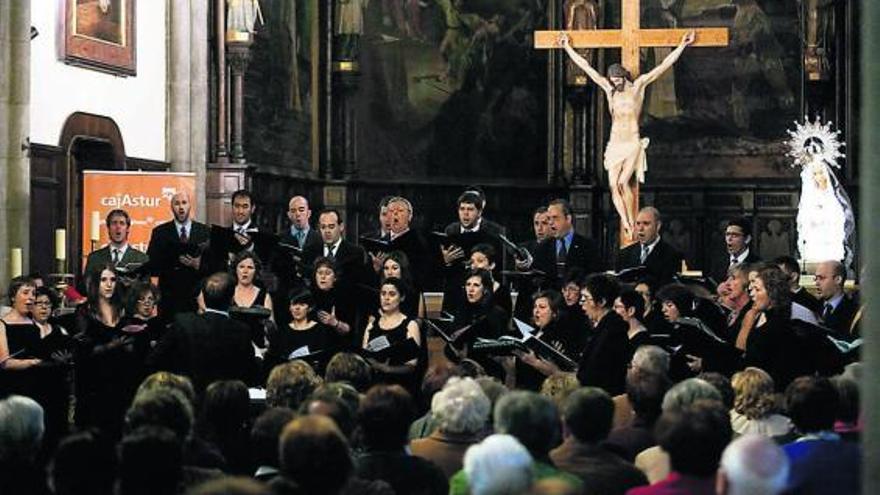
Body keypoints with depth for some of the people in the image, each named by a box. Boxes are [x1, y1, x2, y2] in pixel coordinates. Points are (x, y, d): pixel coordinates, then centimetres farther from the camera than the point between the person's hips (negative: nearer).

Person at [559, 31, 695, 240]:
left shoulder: (638, 86, 1)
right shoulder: (608, 88, 10)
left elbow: (663, 66, -1)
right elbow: (585, 66, 15)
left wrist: (682, 45, -3)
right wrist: (567, 47, 20)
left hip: (633, 144, -4)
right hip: (614, 144, 4)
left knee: (624, 181, -19)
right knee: (614, 185, -9)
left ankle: (633, 221, -10)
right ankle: (625, 223, -4)